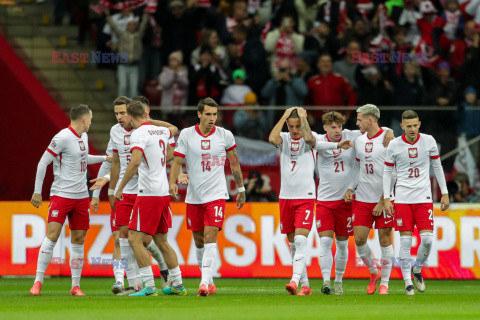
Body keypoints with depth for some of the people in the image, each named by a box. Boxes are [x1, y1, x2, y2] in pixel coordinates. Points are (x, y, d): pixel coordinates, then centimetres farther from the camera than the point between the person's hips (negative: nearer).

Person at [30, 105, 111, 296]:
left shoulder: (83, 136, 12)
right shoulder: (63, 137, -13)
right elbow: (43, 163, -11)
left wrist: (105, 158, 29)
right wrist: (37, 192, -12)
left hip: (81, 196, 7)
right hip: (61, 194, -7)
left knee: (79, 239, 5)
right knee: (53, 235, -14)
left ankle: (75, 286, 10)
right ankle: (38, 282, -8)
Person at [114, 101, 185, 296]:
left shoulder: (139, 134, -12)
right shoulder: (161, 131, 12)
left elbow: (135, 162, -25)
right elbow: (174, 130, 37)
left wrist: (120, 188, -18)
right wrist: (150, 120, 40)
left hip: (148, 194, -8)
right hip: (164, 192, 8)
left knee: (134, 239, -6)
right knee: (161, 242, 16)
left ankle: (149, 286, -12)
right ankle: (178, 285, 19)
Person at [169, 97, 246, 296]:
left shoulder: (225, 136, 0)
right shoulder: (186, 135, -1)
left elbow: (234, 163, 12)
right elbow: (177, 161, -2)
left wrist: (241, 189, 15)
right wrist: (173, 182, -19)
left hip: (216, 195, -2)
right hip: (193, 196, 2)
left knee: (210, 236, -17)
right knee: (199, 241, 9)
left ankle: (205, 282, -22)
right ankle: (209, 282, 23)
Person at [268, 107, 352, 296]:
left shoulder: (311, 138, 0)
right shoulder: (284, 139, 7)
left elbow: (308, 138, -24)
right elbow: (272, 139, -16)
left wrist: (303, 117, -14)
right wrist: (284, 116, -10)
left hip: (306, 197, -4)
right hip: (286, 197, 4)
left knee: (300, 240, -17)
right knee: (293, 243, 6)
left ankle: (295, 281, -26)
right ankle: (305, 285, 13)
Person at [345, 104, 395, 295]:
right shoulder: (359, 141, 10)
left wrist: (382, 201, -13)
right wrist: (350, 189, 6)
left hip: (383, 199, -5)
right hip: (362, 199, 5)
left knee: (385, 240, -1)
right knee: (359, 239, -1)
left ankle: (385, 282, 10)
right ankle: (373, 272, 23)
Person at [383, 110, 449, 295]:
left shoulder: (428, 141, 1)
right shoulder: (394, 145, -2)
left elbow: (437, 167, 11)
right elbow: (387, 172, 5)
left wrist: (444, 193, 10)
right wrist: (386, 198, -2)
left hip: (424, 197, 1)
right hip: (403, 198, -1)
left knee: (427, 239, -8)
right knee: (405, 240, -5)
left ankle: (417, 270, 19)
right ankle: (408, 282, 1)